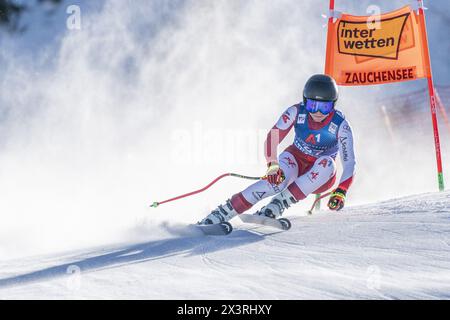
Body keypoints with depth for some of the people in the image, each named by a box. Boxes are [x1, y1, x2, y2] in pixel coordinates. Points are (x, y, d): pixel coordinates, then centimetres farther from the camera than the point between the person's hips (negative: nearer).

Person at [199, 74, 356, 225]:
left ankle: (277, 205, -33)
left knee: (327, 163, -35)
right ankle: (222, 212, -36)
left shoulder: (340, 125, -21)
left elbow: (349, 162, -23)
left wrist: (340, 192, -39)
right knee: (278, 179, -35)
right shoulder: (297, 112, -18)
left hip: (320, 176, 0)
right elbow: (273, 137, -27)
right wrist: (273, 166, -45)